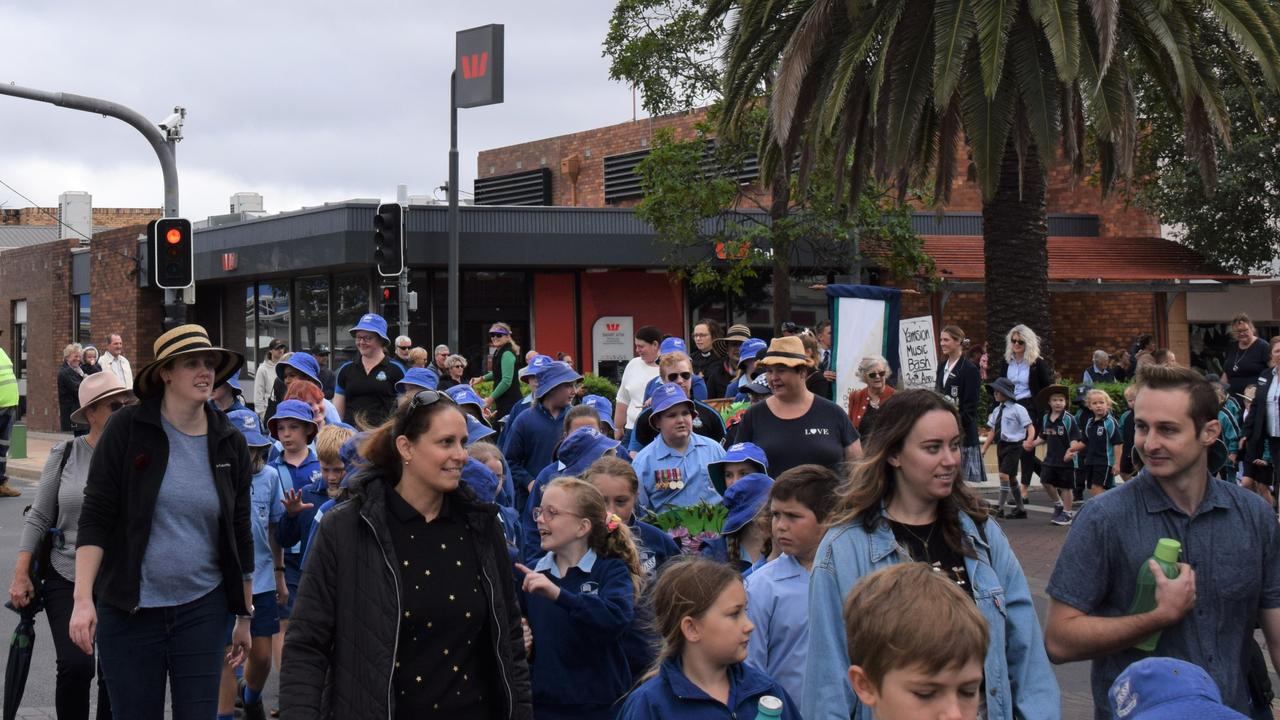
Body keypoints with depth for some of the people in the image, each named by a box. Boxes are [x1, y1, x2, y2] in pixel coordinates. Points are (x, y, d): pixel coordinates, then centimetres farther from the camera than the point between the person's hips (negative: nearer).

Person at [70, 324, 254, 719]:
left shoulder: (230, 443, 4)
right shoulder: (127, 429, -6)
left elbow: (240, 536, 10)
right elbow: (94, 519, -8)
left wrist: (244, 615, 12)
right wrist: (83, 599, -17)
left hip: (203, 609, 3)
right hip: (128, 609, -2)